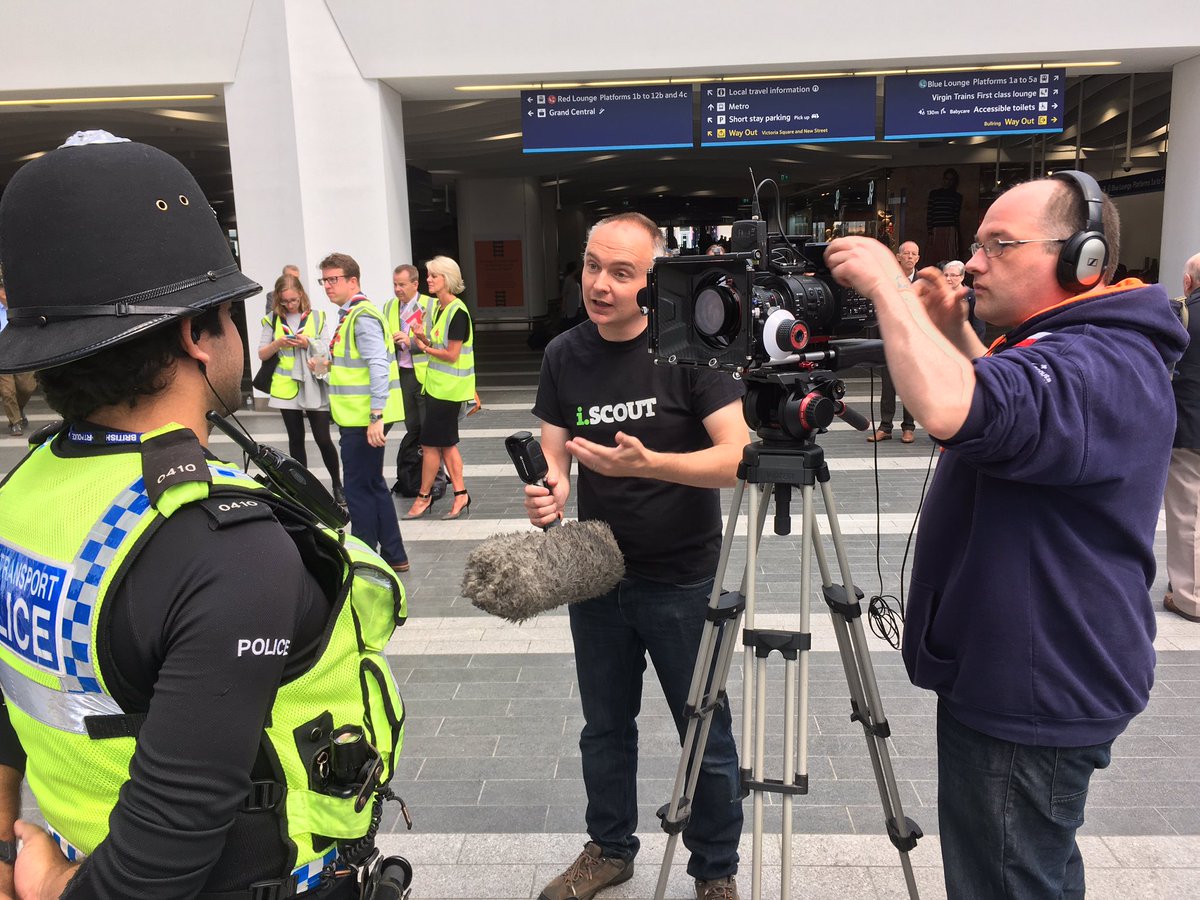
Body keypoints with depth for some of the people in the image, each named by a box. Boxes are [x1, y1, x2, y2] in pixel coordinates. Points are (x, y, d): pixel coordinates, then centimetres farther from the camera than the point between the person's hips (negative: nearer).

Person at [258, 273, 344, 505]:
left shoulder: (317, 317, 2)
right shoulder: (272, 319, 4)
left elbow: (327, 351, 0)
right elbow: (262, 354, 4)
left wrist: (308, 343, -17)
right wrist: (278, 343, -14)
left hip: (314, 386, -1)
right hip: (286, 388, 2)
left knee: (323, 438, -4)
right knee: (296, 439, 10)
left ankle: (337, 484, 13)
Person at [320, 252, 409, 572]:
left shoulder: (363, 317, -16)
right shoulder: (350, 316, 14)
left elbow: (378, 366, -24)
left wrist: (376, 416, -28)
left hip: (365, 418, -10)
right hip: (358, 417, 10)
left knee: (359, 488, -1)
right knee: (373, 485, 16)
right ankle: (393, 555, 26)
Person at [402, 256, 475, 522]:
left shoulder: (457, 312, -17)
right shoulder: (439, 308, 12)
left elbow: (451, 355, -19)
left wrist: (425, 348, -6)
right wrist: (425, 340, -2)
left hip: (449, 388, -9)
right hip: (436, 384, 9)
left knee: (430, 443, -1)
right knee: (446, 443, 11)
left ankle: (424, 497, 11)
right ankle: (461, 496, 16)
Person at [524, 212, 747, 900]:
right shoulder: (564, 355, -1)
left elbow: (737, 457, -21)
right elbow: (555, 458, 2)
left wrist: (649, 463, -36)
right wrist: (550, 493, -20)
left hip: (684, 581, -4)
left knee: (705, 737, 10)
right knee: (605, 727, 20)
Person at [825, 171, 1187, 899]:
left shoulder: (1098, 365, -25)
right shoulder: (1081, 347, 9)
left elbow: (953, 410, -44)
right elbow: (1007, 409, 25)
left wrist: (888, 284, -29)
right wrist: (954, 334, 7)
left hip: (1032, 699, -10)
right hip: (1025, 679, 11)